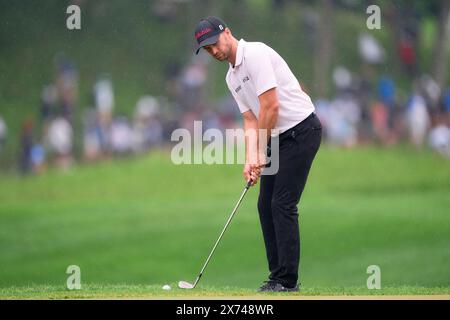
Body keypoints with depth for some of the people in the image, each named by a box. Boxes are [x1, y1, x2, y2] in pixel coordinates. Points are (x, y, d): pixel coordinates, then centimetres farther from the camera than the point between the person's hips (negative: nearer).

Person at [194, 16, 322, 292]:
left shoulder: (256, 54, -16)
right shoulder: (232, 78, 14)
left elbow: (271, 107, -20)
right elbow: (251, 120, 13)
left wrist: (260, 152, -14)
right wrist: (250, 160, -2)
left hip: (301, 130, -10)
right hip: (279, 137, 10)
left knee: (283, 205, -12)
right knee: (266, 205, 8)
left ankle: (287, 281, -10)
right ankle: (278, 276, 12)